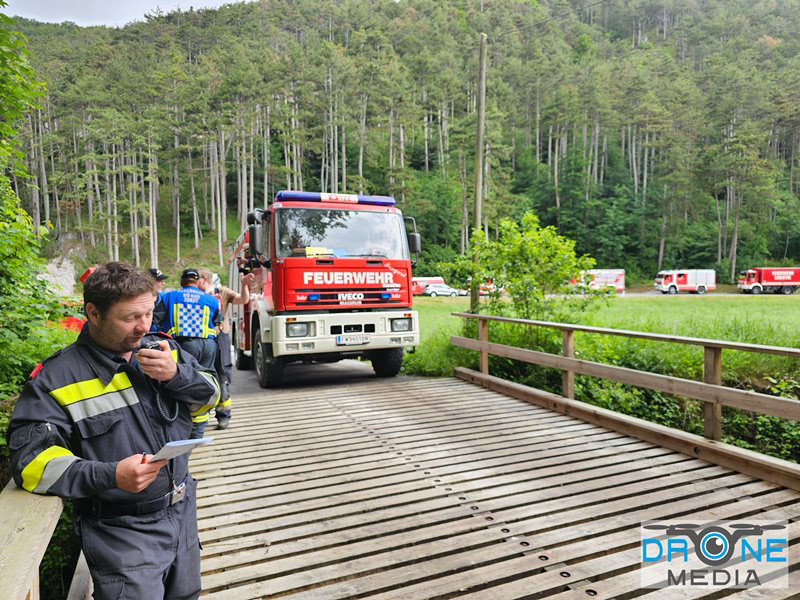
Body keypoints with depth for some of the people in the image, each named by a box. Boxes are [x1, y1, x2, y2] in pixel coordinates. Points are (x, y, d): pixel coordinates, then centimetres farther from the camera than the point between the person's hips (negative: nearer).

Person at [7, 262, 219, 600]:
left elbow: (210, 396, 3)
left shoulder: (162, 349, -1)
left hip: (183, 512, 6)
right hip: (122, 532, -5)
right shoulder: (56, 378, -15)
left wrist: (177, 375, -17)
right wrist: (110, 476, -32)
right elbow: (30, 458, -19)